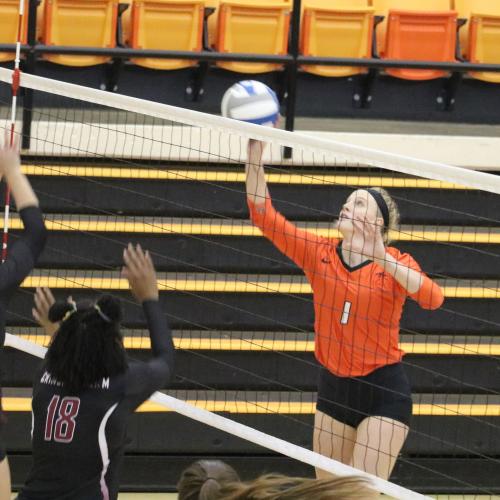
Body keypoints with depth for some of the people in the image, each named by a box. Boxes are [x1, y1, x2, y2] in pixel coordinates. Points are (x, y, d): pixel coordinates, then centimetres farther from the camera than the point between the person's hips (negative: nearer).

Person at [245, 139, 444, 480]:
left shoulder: (395, 263, -7)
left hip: (384, 394, -4)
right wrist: (255, 155, -15)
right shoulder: (320, 254, 1)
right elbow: (263, 215, -5)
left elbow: (433, 298, -26)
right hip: (333, 388, 4)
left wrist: (383, 260, -36)